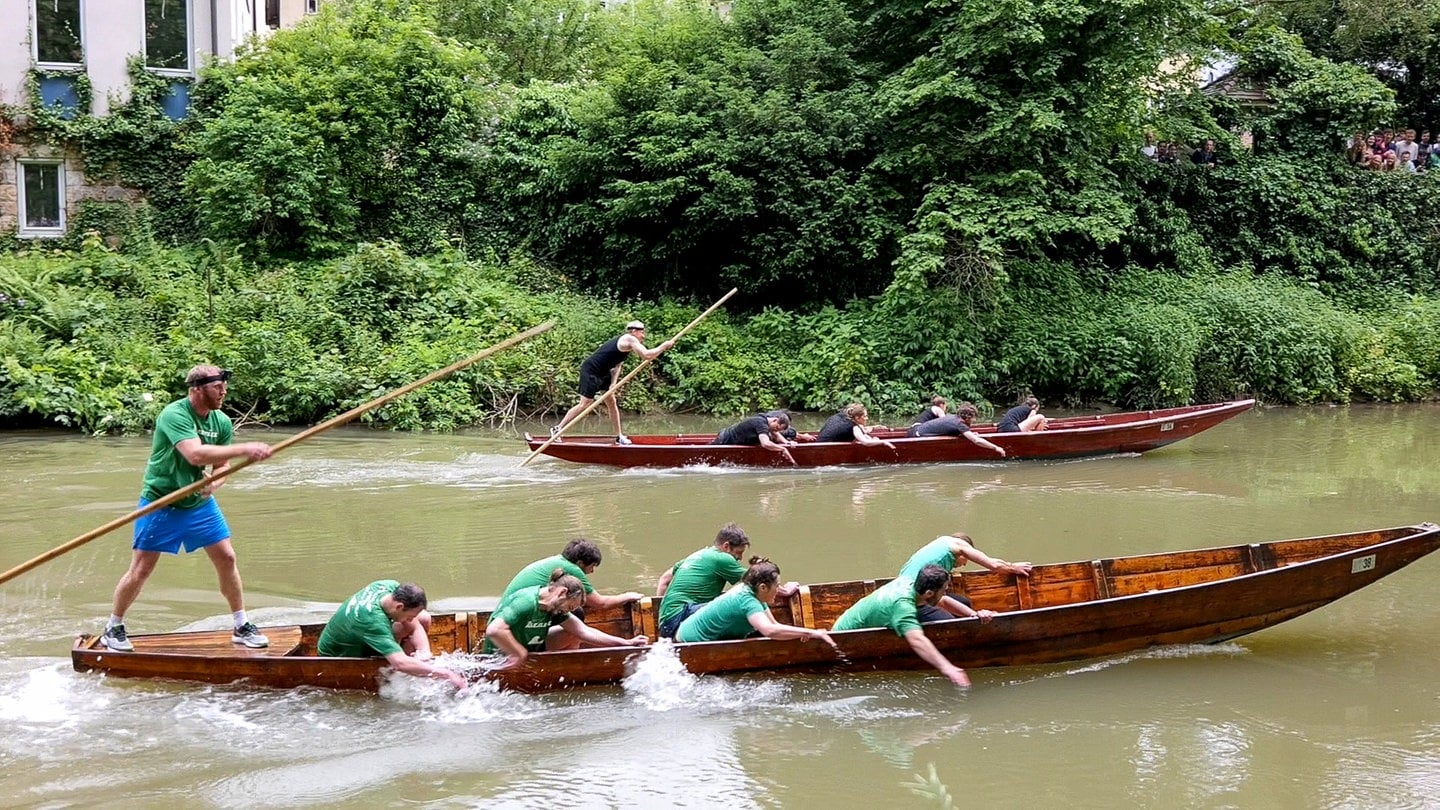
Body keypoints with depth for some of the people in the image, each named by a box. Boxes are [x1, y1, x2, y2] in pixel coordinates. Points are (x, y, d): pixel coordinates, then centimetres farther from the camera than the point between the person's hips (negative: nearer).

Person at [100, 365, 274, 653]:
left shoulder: (222, 422, -3)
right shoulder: (174, 415, -25)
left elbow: (221, 464, 3)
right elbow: (195, 454, -39)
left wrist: (214, 483, -21)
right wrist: (245, 449, -41)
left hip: (200, 502, 6)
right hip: (161, 504, -6)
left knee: (227, 559, 3)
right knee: (140, 570, -1)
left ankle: (242, 627, 17)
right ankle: (113, 629, 18)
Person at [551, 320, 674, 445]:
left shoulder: (623, 343, 16)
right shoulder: (630, 340, -14)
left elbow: (617, 366, 10)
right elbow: (647, 355, -26)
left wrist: (613, 384, -5)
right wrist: (664, 346, -15)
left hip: (602, 373, 10)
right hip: (590, 372, -10)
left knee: (612, 402, 10)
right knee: (585, 404, -10)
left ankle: (619, 436, 16)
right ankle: (557, 429, -4)